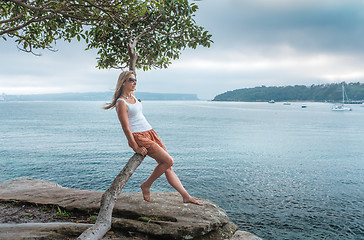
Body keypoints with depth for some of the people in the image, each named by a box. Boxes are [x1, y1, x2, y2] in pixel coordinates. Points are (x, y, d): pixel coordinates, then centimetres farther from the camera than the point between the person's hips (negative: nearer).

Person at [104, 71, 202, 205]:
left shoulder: (132, 96, 13)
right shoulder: (121, 103, -12)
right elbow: (126, 128, -15)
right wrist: (136, 148, -16)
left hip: (150, 133, 8)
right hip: (138, 137, -8)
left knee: (168, 167, 3)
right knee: (168, 161, -15)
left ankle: (186, 196, 6)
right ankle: (146, 185, 3)